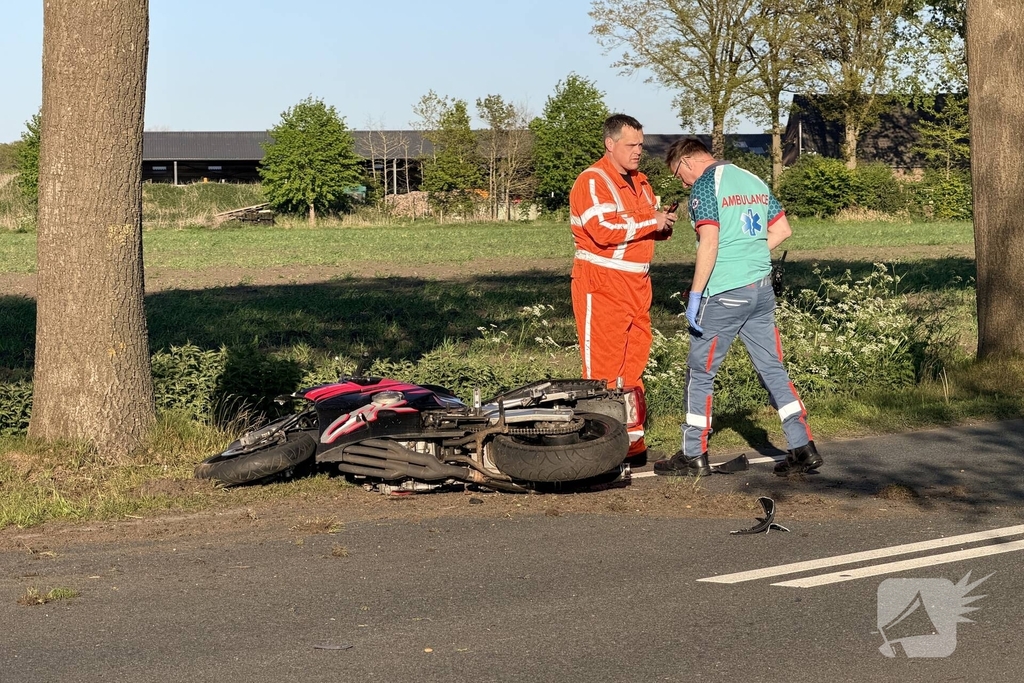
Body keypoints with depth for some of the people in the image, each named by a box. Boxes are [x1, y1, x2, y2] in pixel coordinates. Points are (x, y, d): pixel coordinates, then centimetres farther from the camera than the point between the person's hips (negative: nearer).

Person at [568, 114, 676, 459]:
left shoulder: (639, 183, 20)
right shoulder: (592, 182, -9)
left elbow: (650, 229, 27)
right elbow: (604, 230, -21)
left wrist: (664, 225, 4)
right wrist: (651, 223, -16)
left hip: (637, 285, 9)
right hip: (601, 286, -9)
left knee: (634, 365, 10)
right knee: (603, 367, -8)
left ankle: (633, 440, 17)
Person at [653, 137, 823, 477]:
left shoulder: (705, 185, -10)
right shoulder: (754, 180, 12)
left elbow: (709, 243, -20)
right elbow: (782, 229, 15)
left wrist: (695, 295, -17)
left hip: (725, 294, -7)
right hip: (762, 289, 7)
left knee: (700, 372, 5)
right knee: (773, 369, 11)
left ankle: (694, 456, 10)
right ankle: (804, 448, 7)